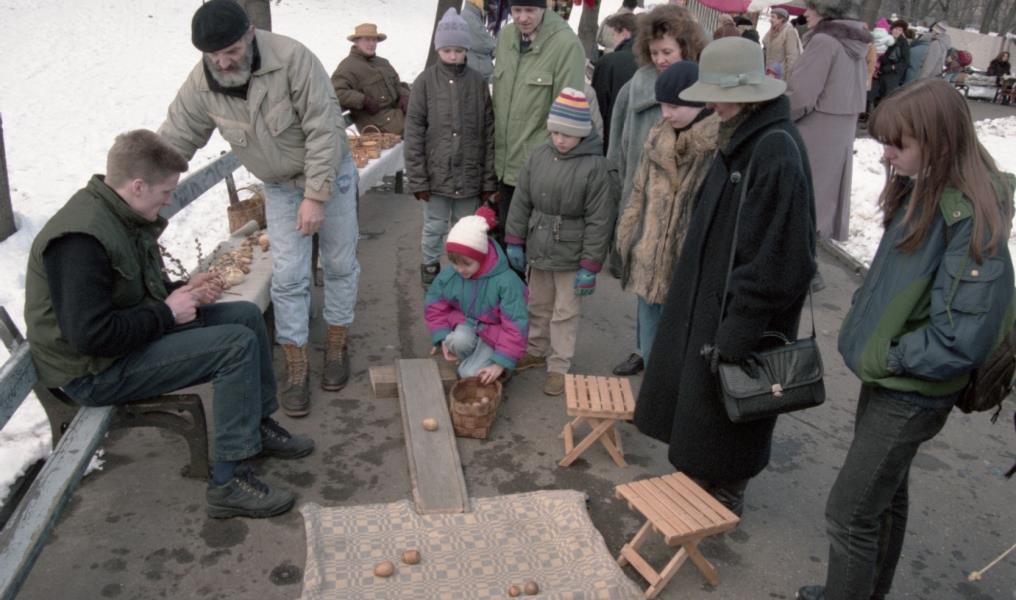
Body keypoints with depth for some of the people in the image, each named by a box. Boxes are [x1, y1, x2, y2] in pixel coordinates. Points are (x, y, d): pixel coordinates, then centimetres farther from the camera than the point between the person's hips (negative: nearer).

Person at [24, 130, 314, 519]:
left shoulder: (118, 214, 5)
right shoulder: (81, 239, -27)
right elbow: (91, 336, -31)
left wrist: (180, 291, -1)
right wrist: (166, 313, -20)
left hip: (136, 331, 10)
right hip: (95, 371, -10)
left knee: (247, 315, 6)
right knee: (238, 345, -22)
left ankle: (258, 425, 18)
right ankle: (228, 483, -17)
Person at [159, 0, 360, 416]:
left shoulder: (291, 58, -30)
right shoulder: (200, 85, -17)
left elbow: (324, 129, -28)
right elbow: (172, 143, -9)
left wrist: (316, 195, -28)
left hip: (332, 171, -2)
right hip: (280, 186, 3)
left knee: (340, 263, 7)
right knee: (288, 276, -2)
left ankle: (336, 346, 28)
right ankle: (296, 369, 12)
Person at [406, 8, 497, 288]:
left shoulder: (478, 82, 0)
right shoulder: (425, 81, -4)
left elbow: (489, 134, 2)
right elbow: (413, 134, -5)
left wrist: (489, 179, 0)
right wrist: (417, 178, -9)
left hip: (470, 176, 1)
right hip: (436, 175, -1)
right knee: (434, 227, 11)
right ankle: (429, 268, 33)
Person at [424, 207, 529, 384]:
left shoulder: (505, 281, -28)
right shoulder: (448, 277, -14)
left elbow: (516, 327, -25)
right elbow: (434, 307, 4)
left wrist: (501, 364, -26)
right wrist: (443, 339, -11)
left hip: (494, 332, -3)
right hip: (466, 324, 3)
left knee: (470, 374, -22)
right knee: (458, 342, -33)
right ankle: (470, 361, 2)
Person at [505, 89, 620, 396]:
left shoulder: (596, 167, -17)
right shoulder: (539, 155, -2)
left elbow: (599, 222, -16)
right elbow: (521, 201, 6)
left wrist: (589, 267, -16)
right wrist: (515, 242, 6)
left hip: (570, 256, -5)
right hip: (538, 249, 5)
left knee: (565, 313, 7)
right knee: (538, 305, 21)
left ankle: (559, 366, 21)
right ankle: (536, 351, 40)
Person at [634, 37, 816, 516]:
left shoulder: (776, 152, -25)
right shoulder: (739, 139, 4)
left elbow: (774, 259, -25)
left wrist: (738, 333, -22)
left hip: (740, 311, -9)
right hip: (706, 298, 9)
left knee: (724, 407, 9)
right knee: (691, 395, 20)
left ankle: (724, 497, 32)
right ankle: (696, 478, 41)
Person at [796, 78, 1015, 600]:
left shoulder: (971, 222, -25)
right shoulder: (922, 192, 0)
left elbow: (963, 339, -27)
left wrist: (885, 358, -16)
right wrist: (862, 317, 2)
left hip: (911, 395, -8)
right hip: (886, 378, 9)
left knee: (848, 514, 1)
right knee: (886, 496, 24)